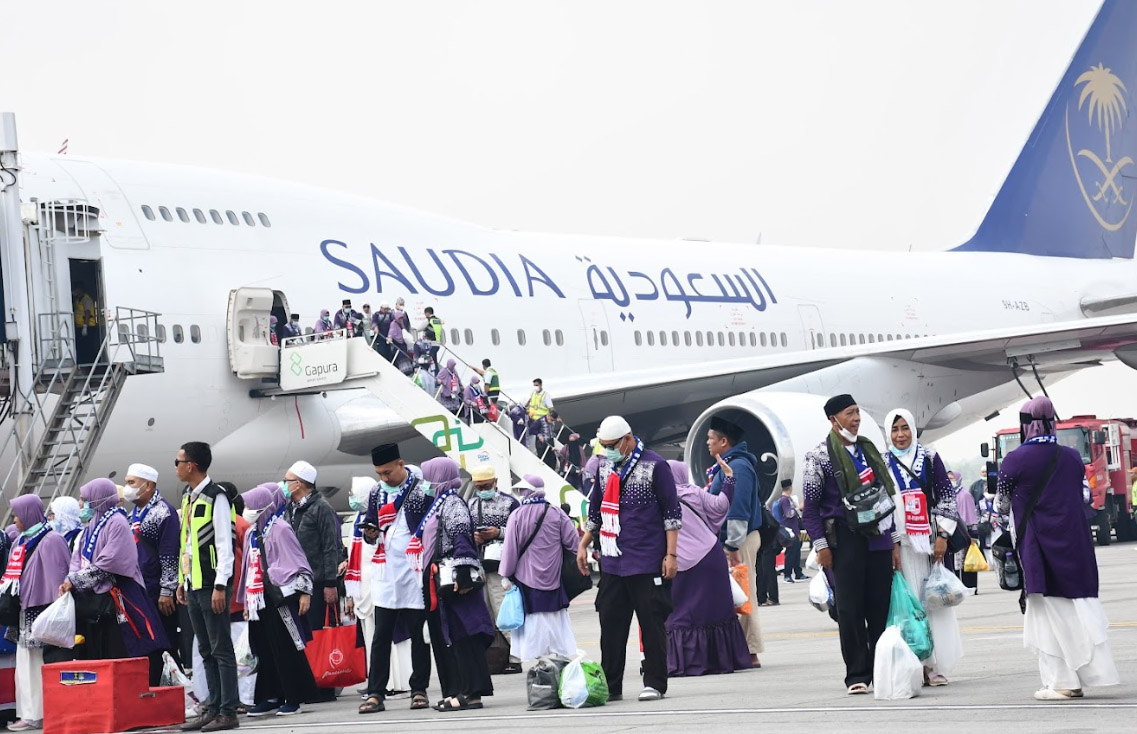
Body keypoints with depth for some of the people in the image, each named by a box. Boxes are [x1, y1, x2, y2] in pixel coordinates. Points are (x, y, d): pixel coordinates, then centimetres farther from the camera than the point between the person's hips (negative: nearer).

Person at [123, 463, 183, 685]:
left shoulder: (163, 512, -10)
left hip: (158, 595, -9)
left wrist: (166, 591, -19)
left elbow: (170, 556, -15)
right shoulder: (133, 514, 17)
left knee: (169, 646, -6)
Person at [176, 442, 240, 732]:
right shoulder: (188, 497, 15)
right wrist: (182, 581, 17)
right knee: (206, 651, 10)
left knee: (221, 650, -6)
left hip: (212, 584, -8)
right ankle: (213, 708, 15)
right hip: (193, 585, 9)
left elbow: (225, 544, -15)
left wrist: (220, 586, -19)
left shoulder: (216, 496, -11)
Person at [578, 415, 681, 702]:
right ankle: (610, 686, 11)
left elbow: (671, 512, -6)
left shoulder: (654, 465, -6)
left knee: (652, 623, 0)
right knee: (611, 623, 5)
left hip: (647, 562, -6)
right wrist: (583, 545, 20)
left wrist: (671, 554, -9)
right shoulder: (605, 467, 13)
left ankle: (655, 684, 7)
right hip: (612, 561, 6)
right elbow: (595, 509, 23)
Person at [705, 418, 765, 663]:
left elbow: (738, 509, -21)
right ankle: (746, 651, 13)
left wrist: (733, 544, -23)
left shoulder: (738, 466, -15)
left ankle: (749, 652, -7)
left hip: (740, 539, -10)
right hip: (731, 539, 10)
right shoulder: (726, 465, 18)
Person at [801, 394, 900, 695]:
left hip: (878, 538, 5)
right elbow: (810, 505, -3)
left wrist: (894, 540, 15)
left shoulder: (868, 449, 16)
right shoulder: (819, 456, -1)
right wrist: (821, 545, -10)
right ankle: (857, 675, 2)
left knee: (881, 608, 3)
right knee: (850, 610, -3)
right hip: (844, 540, -5)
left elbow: (887, 496, 19)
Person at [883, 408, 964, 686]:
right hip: (899, 545, 0)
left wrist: (942, 535, -5)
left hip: (928, 540, 0)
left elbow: (946, 495, 3)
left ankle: (935, 665, 5)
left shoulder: (929, 458, 6)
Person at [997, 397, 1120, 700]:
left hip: (1038, 546, -4)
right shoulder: (1072, 457, 5)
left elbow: (1003, 505, 3)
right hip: (1075, 543, 4)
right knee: (1081, 606, 9)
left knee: (1049, 610, 1)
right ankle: (1093, 672, 6)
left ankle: (1061, 681, 0)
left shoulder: (1014, 461, -8)